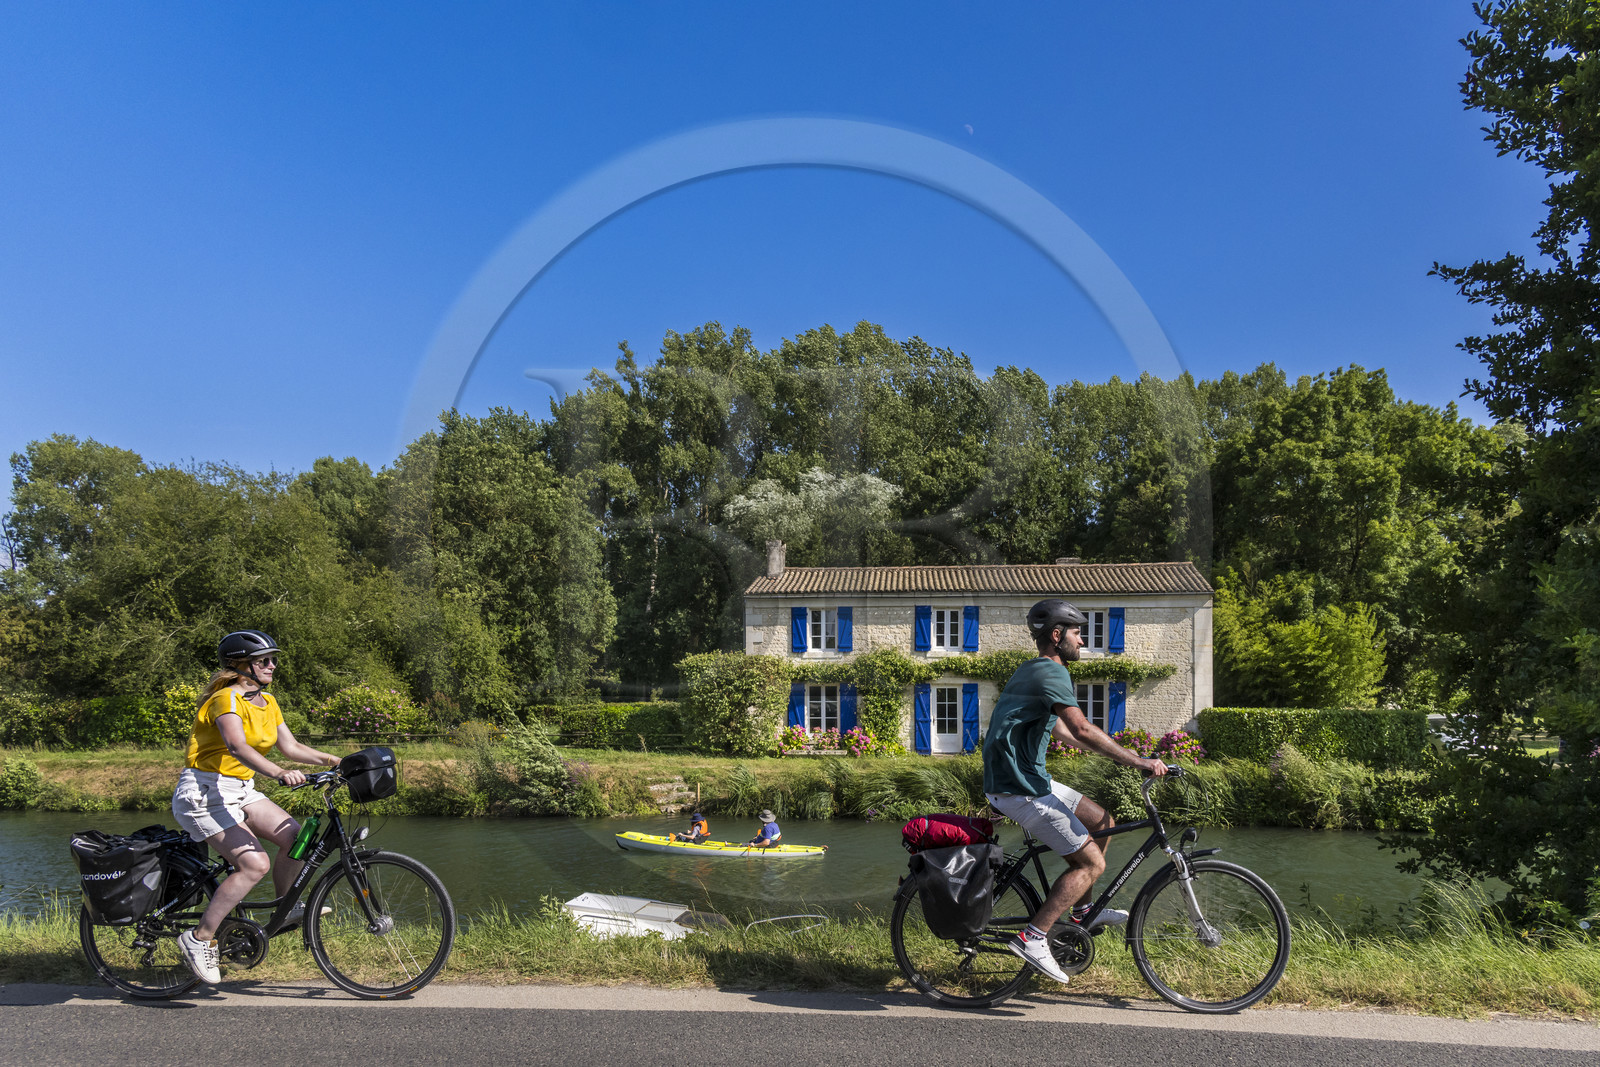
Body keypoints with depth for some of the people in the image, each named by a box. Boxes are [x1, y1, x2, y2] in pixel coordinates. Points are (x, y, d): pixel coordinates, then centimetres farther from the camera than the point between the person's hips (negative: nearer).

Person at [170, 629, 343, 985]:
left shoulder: (267, 702, 9)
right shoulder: (227, 699, -18)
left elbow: (290, 746, 7)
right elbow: (238, 746, -35)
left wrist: (333, 761, -7)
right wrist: (279, 773, -50)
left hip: (240, 790, 8)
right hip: (204, 792, -8)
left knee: (296, 836, -9)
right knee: (255, 863, -21)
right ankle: (199, 939, -8)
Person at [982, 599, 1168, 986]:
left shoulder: (1033, 670, 18)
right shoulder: (1051, 672, -16)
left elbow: (1063, 731, 26)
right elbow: (1082, 729, -27)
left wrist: (1126, 757, 26)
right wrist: (1139, 761, -23)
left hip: (1026, 778, 10)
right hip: (1019, 790, -10)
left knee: (1102, 822, 18)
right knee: (1092, 862, -6)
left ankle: (1082, 910, 30)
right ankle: (1033, 938, -8)